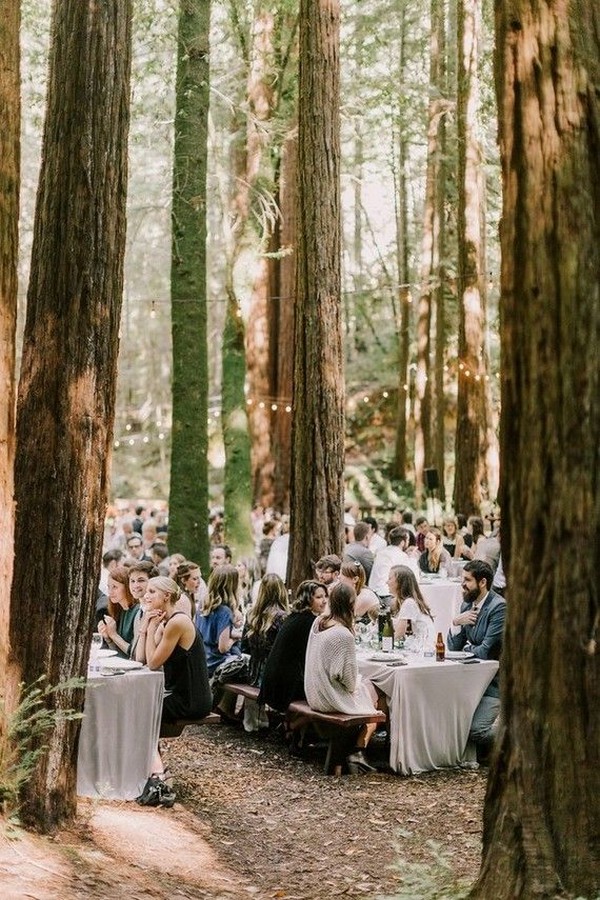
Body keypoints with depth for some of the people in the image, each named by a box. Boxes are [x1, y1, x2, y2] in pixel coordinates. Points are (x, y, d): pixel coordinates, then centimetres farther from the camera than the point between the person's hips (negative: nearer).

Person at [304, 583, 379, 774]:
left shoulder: (318, 622, -1)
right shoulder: (343, 635, -27)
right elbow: (348, 677, -20)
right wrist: (356, 685, 2)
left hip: (315, 695, 8)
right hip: (332, 699, -8)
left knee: (368, 686, 21)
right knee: (374, 696, 13)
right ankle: (357, 752, 15)